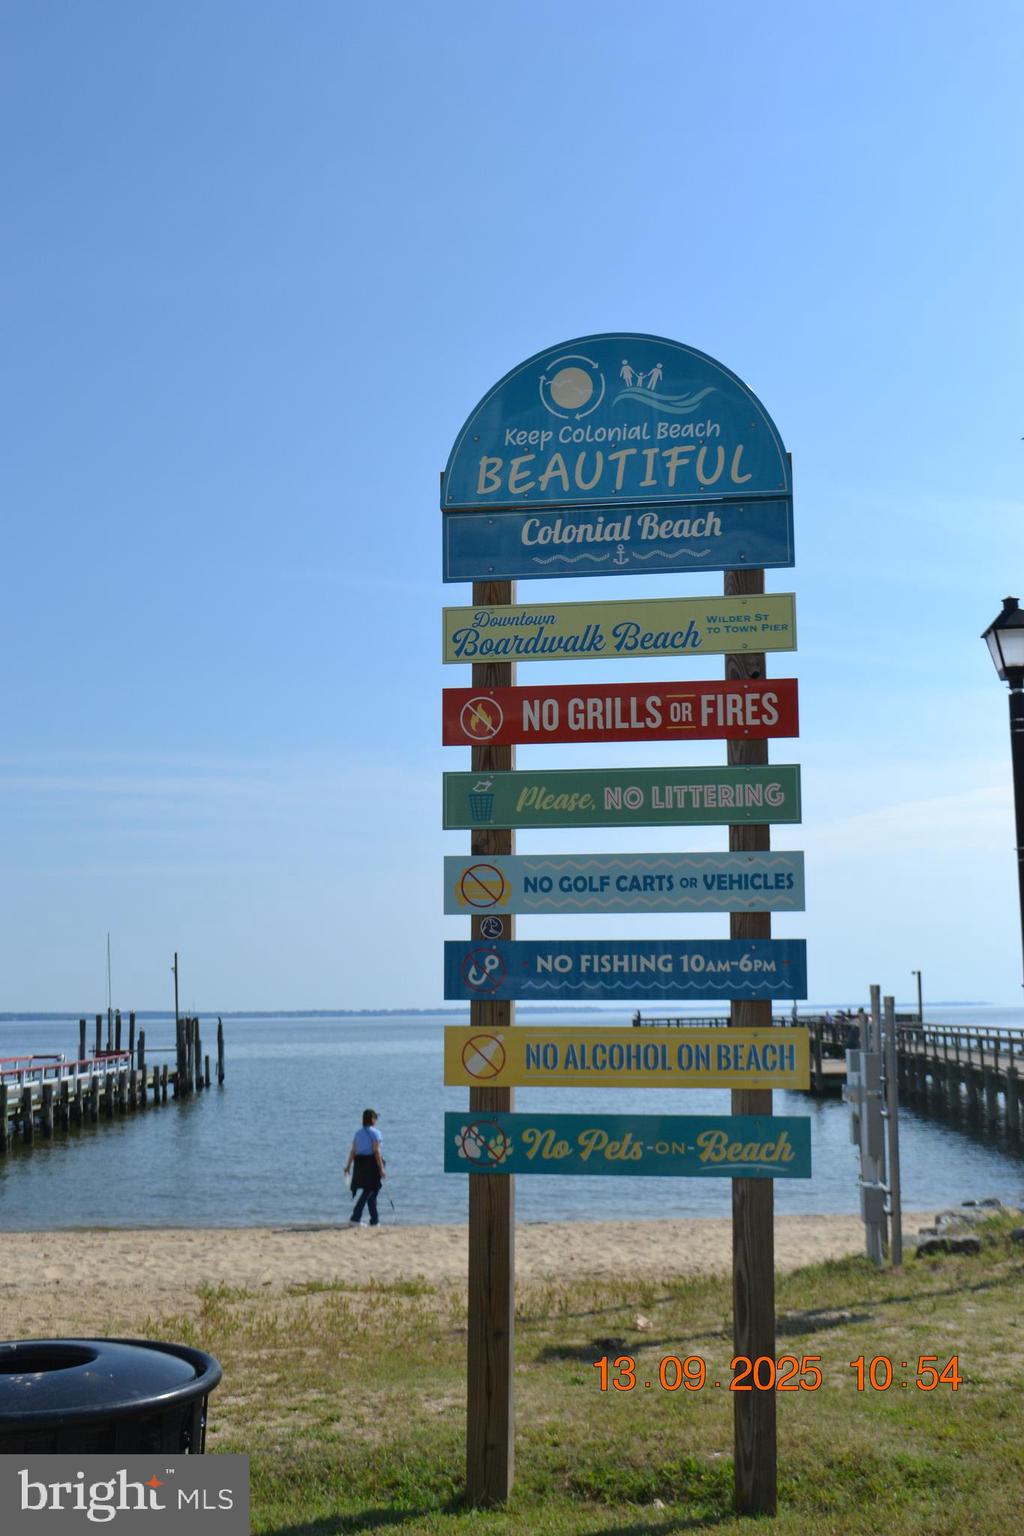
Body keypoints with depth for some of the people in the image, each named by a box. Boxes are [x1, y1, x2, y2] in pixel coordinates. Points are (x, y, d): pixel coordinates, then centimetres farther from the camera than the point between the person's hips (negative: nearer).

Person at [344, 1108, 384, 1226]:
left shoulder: (358, 1132, 12)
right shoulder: (375, 1132, -8)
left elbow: (353, 1150, 7)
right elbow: (376, 1151, -15)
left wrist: (348, 1165, 8)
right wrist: (381, 1168, -16)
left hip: (359, 1163, 7)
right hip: (371, 1163, -7)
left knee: (370, 1191, 14)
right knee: (369, 1191, -4)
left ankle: (375, 1221, 15)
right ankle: (355, 1218, -14)